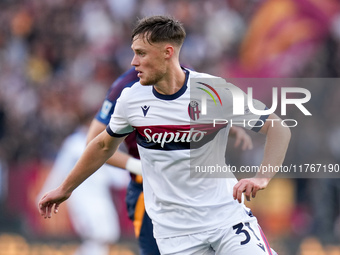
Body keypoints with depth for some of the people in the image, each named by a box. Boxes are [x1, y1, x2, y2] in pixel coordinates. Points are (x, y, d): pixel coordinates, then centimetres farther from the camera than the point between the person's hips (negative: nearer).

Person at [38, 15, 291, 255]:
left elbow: (279, 129, -8)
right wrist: (65, 189, 27)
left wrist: (262, 178, -24)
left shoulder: (217, 93, -12)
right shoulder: (132, 99, -2)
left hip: (226, 215, -2)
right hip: (174, 229, 2)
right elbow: (104, 145, 17)